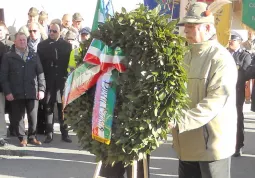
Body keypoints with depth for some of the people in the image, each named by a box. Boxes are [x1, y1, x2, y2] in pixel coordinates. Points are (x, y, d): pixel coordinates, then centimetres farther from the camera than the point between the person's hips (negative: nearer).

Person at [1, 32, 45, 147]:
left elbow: (40, 73, 8)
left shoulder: (34, 55, 10)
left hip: (32, 92, 1)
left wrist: (41, 89, -1)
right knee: (18, 117, 4)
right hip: (16, 93, -1)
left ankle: (32, 137, 18)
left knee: (33, 117, 2)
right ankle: (22, 138, 17)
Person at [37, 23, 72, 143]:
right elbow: (39, 63, 2)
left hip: (62, 81, 0)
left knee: (63, 107, 3)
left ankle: (65, 133, 9)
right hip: (48, 81, 0)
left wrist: (67, 77, -6)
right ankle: (49, 134, 7)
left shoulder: (67, 45, 7)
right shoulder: (42, 45, 7)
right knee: (48, 107, 1)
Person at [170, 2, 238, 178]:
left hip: (212, 143, -7)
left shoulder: (221, 58, -12)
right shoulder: (188, 56, 13)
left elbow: (215, 101, -21)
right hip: (188, 142, 7)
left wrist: (180, 121, -28)